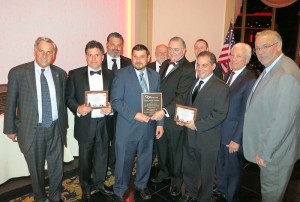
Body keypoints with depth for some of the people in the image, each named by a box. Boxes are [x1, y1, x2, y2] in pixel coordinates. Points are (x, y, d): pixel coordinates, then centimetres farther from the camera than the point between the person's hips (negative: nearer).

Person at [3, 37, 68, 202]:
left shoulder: (60, 74, 2)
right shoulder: (18, 72, -7)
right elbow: (10, 103, -1)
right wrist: (10, 129, 3)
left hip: (56, 128, 2)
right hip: (32, 130, -2)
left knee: (57, 168, 15)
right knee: (36, 169, 17)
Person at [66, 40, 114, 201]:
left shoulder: (110, 75, 2)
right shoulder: (75, 74, -3)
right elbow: (68, 97, -2)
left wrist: (111, 108, -16)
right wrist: (77, 108, -20)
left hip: (104, 123, 2)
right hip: (85, 124, -1)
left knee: (102, 155, 17)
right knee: (85, 157, 13)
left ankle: (99, 183, 41)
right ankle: (86, 187, 36)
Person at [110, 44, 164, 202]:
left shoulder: (155, 76, 7)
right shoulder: (121, 75, -7)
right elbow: (115, 101, -12)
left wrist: (160, 123, 5)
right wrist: (134, 115, -21)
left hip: (148, 127, 4)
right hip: (127, 127, -4)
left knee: (145, 159, 18)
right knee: (124, 161, 9)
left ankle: (141, 185, 43)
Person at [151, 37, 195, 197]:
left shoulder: (188, 69, -17)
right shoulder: (165, 64, 9)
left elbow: (181, 96, -24)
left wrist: (165, 111, -31)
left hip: (174, 118, -7)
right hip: (159, 115, 7)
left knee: (175, 149, 12)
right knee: (161, 146, 21)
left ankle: (176, 179, 35)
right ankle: (164, 172, 45)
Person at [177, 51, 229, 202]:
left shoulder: (220, 87, -12)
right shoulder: (193, 83, 9)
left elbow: (220, 114, -18)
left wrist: (197, 125, -23)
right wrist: (182, 118, -4)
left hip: (207, 139, -5)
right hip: (189, 136, 6)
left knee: (206, 173, 15)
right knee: (188, 169, 20)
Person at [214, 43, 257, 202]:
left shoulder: (250, 80, -19)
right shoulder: (228, 74, 5)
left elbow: (245, 113, -20)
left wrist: (236, 139, -17)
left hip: (234, 134, -7)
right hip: (219, 130, 7)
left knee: (233, 167, 15)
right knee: (220, 164, 24)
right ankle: (221, 189, 49)